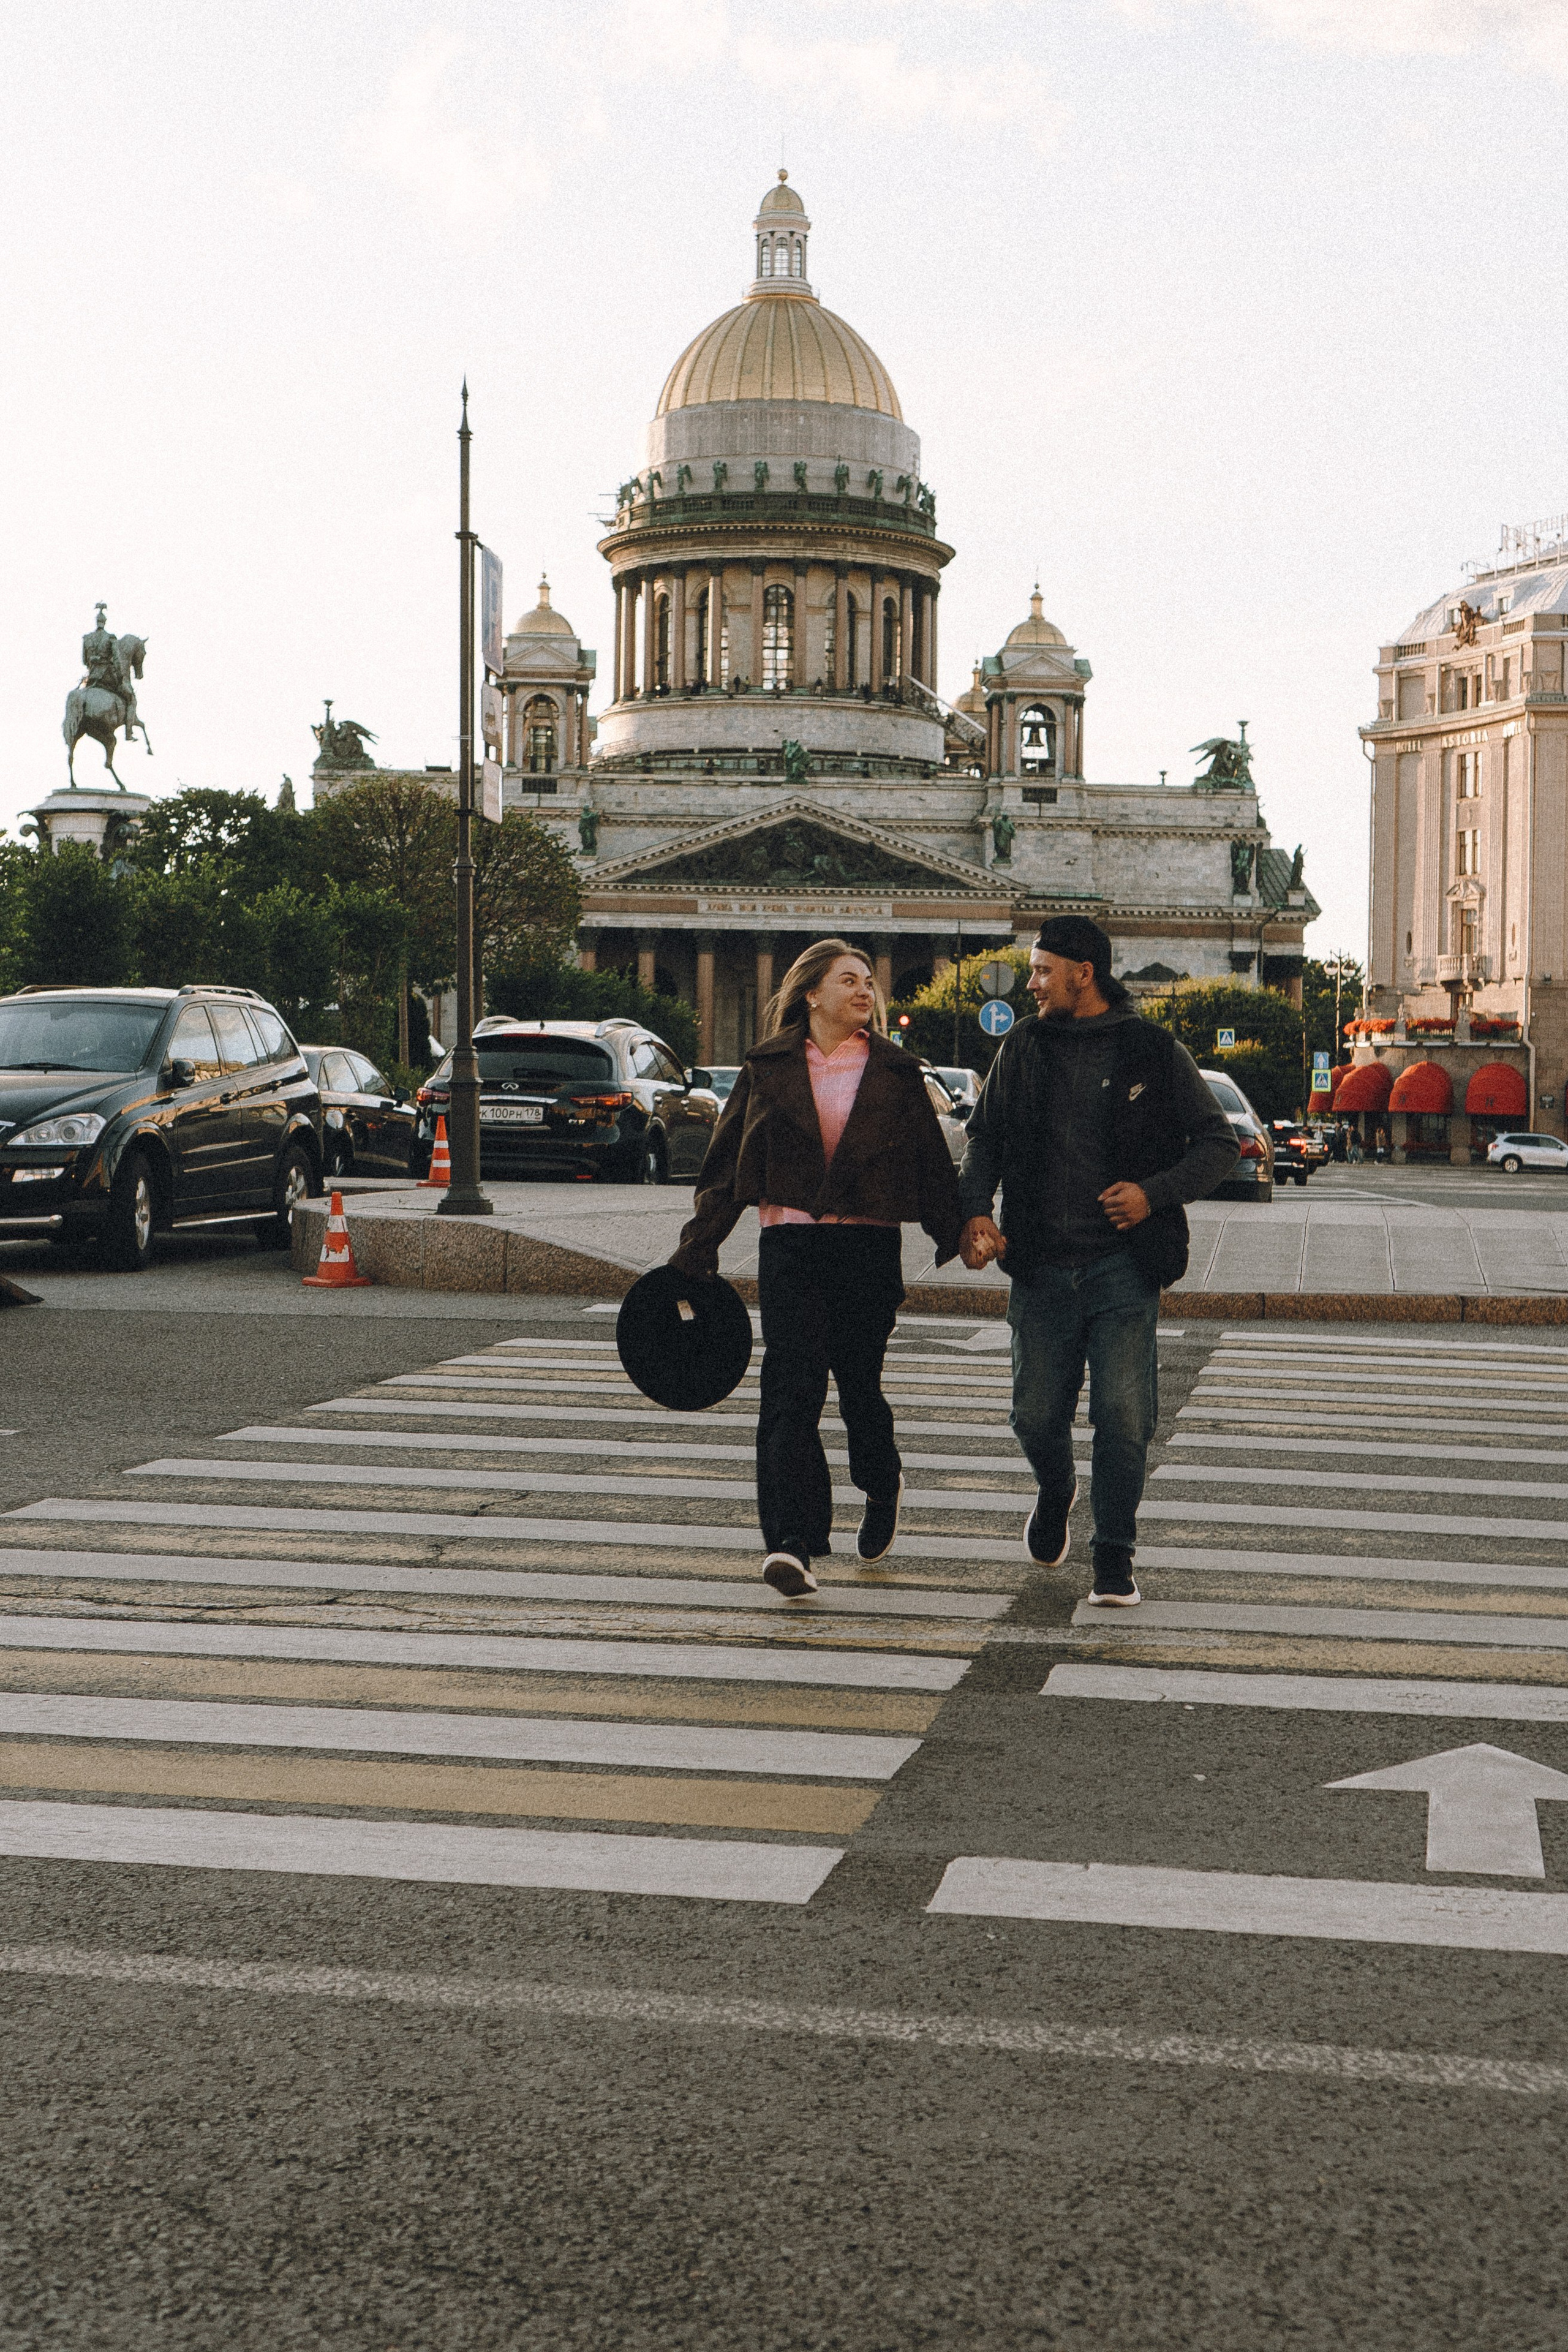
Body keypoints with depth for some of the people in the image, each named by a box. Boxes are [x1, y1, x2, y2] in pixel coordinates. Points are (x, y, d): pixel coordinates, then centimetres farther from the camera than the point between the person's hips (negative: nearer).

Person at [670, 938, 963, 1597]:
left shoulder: (896, 1073, 9)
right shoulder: (768, 1069, 8)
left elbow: (931, 1162, 10)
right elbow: (725, 1164, 9)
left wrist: (955, 1237, 1)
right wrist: (698, 1248, 3)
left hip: (870, 1247, 0)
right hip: (790, 1246, 0)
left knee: (859, 1384, 8)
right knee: (792, 1388, -11)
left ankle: (882, 1487, 40)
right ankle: (791, 1543, -15)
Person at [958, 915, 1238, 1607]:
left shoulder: (1155, 1052, 1)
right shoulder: (1023, 1050, 10)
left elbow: (1218, 1144, 4)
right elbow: (984, 1136, 17)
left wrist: (1153, 1192, -12)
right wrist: (976, 1209, -2)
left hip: (1123, 1265, -3)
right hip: (1041, 1265, 3)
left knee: (1123, 1413, -10)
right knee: (1036, 1414, 5)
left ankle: (1114, 1557, 4)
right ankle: (1055, 1496, 38)